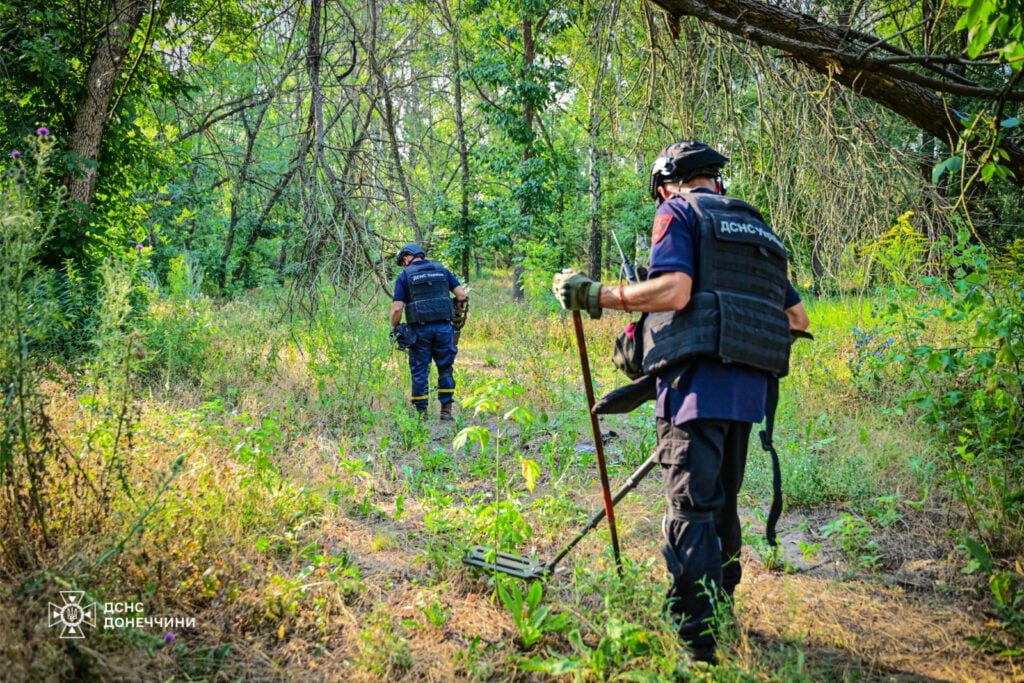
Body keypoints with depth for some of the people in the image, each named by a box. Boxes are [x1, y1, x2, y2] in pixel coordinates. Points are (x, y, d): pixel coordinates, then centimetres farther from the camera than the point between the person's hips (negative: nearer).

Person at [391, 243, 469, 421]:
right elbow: (462, 295, 5)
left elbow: (397, 308, -6)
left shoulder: (404, 276, 2)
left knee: (419, 372, 6)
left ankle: (422, 414, 9)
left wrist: (394, 329, 8)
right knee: (445, 370, 12)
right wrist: (459, 317, 17)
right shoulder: (442, 270, 12)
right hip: (444, 327, 3)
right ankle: (446, 411, 11)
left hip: (420, 329, -3)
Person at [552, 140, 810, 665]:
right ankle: (721, 612, 32)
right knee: (721, 504, 20)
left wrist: (594, 295, -9)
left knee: (690, 512, -7)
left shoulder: (678, 212, 3)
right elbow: (797, 317, 22)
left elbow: (674, 290, -15)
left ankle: (696, 644, -7)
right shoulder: (756, 226, 25)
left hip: (699, 380, -7)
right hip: (750, 385, 8)